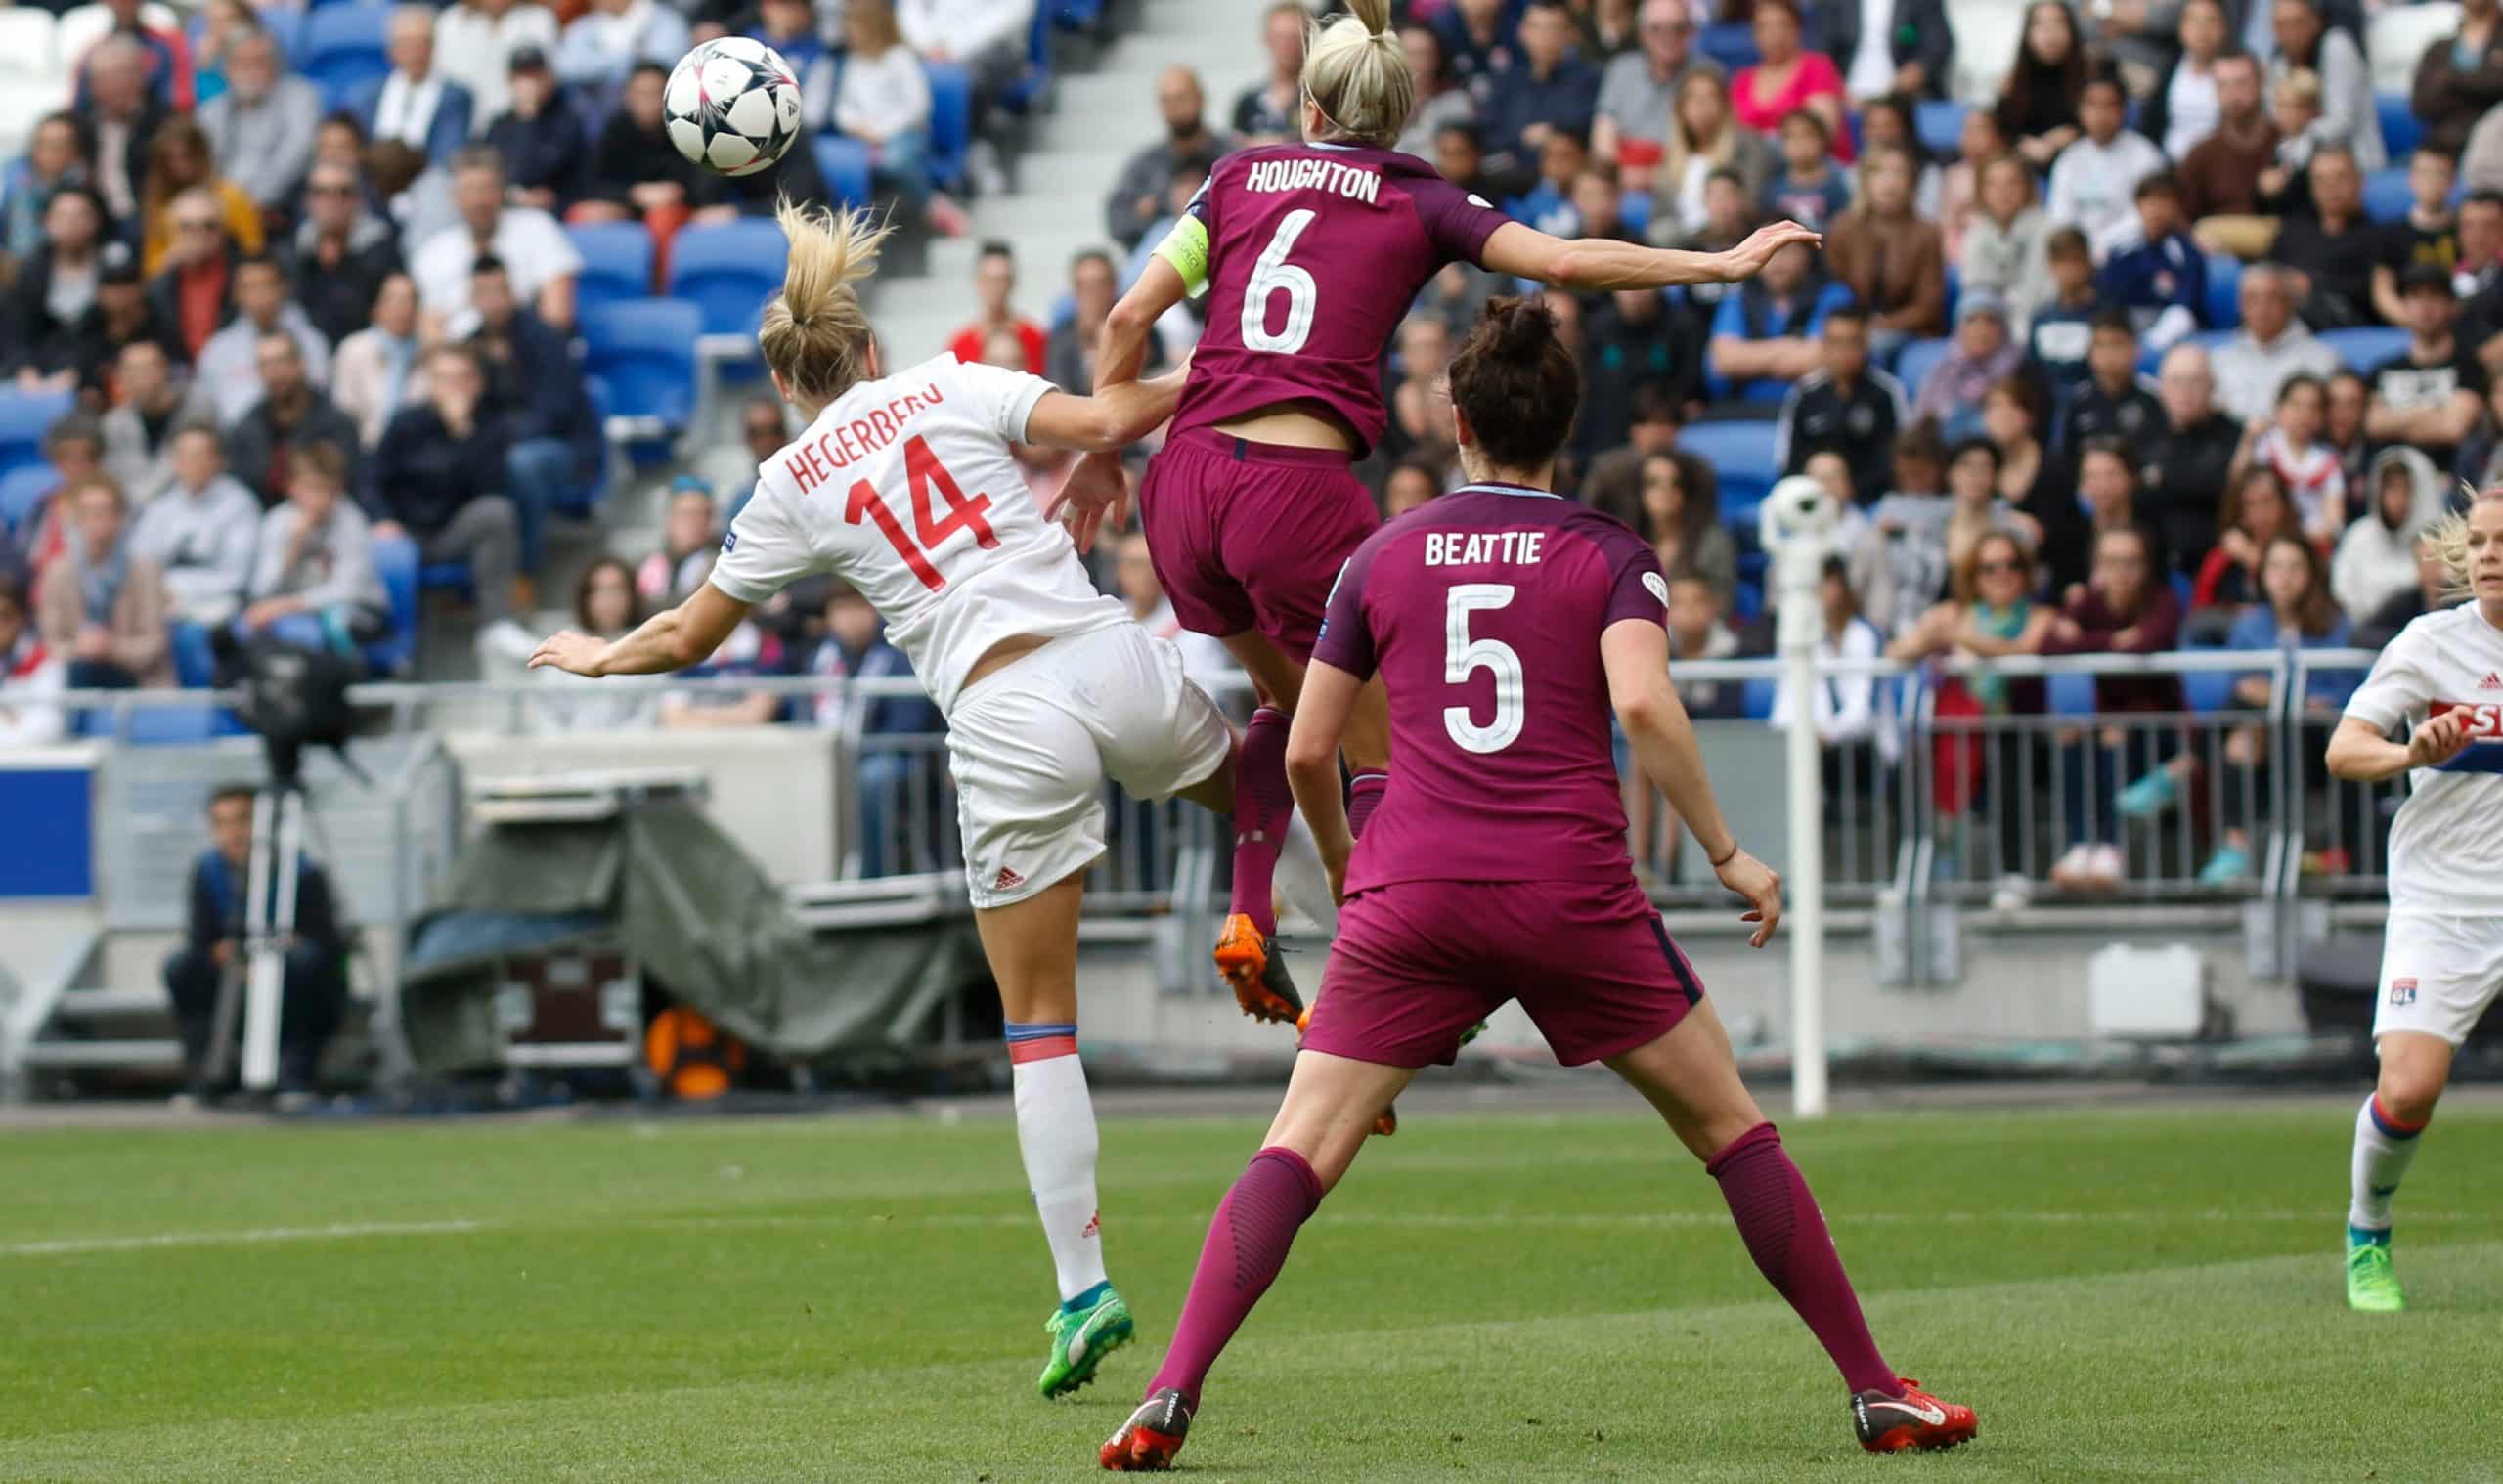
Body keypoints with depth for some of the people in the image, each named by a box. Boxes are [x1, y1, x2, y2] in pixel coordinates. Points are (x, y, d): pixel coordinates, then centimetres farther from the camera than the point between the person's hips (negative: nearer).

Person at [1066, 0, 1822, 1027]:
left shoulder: (1241, 176, 17)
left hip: (1183, 481, 4)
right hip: (1301, 486, -4)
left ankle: (1246, 919, 13)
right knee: (1384, 751, 6)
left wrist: (1100, 455, 21)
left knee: (1287, 700, 28)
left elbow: (1129, 318, 12)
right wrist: (1725, 263, 5)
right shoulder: (1419, 202, 9)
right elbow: (1568, 263, -2)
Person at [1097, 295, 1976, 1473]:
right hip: (1574, 890, -1)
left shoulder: (1384, 557, 12)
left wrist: (1342, 865, 32)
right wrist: (1727, 855, -4)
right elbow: (1642, 704, -12)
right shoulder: (1609, 555, 6)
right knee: (1732, 1131, 12)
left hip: (1412, 892, 1)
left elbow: (1305, 753, 13)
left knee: (1296, 1155, 1)